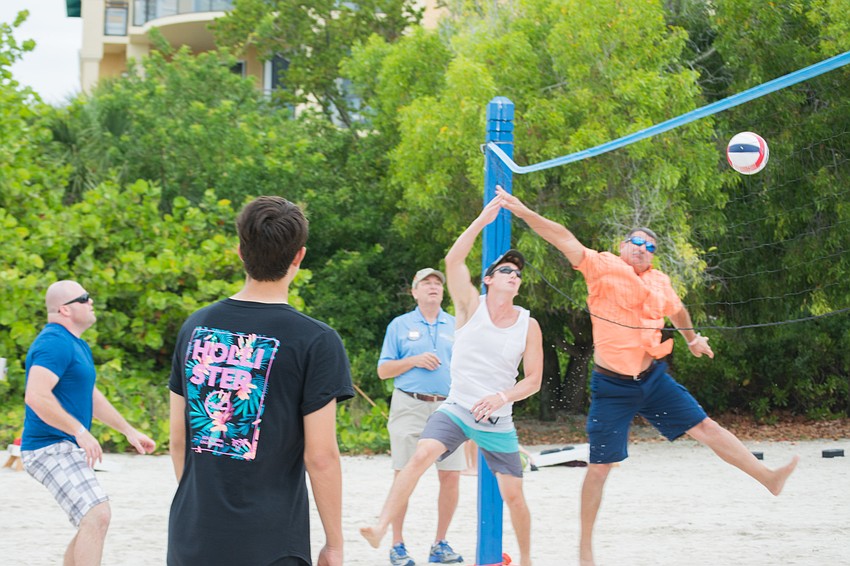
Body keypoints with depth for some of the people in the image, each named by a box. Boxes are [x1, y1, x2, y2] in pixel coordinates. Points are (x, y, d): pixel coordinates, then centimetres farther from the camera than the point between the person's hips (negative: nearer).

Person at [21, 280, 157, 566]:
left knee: (93, 521, 15)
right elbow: (36, 396, -28)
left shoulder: (78, 345, 18)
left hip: (68, 449, 11)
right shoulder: (55, 343, -17)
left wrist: (129, 431, 24)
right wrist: (80, 431, -26)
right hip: (50, 448, -11)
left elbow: (92, 397, 27)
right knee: (97, 515, -23)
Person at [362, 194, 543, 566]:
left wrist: (503, 396, -16)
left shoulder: (528, 326, 0)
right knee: (421, 455, -29)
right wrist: (483, 220, -22)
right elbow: (453, 260, -17)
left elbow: (534, 380, 2)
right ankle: (381, 529, -35)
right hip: (456, 409, -2)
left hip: (498, 421, 2)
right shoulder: (471, 307, -2)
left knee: (513, 495, 5)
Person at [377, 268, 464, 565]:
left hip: (447, 407, 2)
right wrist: (414, 361, -9)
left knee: (451, 476, -4)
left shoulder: (456, 326, 14)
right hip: (409, 406, -2)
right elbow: (383, 370, 6)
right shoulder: (400, 325, 8)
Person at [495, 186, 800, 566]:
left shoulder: (660, 283, 6)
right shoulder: (603, 268, -10)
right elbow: (565, 240, -21)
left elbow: (677, 310, 29)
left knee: (705, 428, 2)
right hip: (612, 387, -4)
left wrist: (692, 339, 42)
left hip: (653, 379, 4)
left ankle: (769, 478, 9)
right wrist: (523, 212, -31)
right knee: (600, 466, -1)